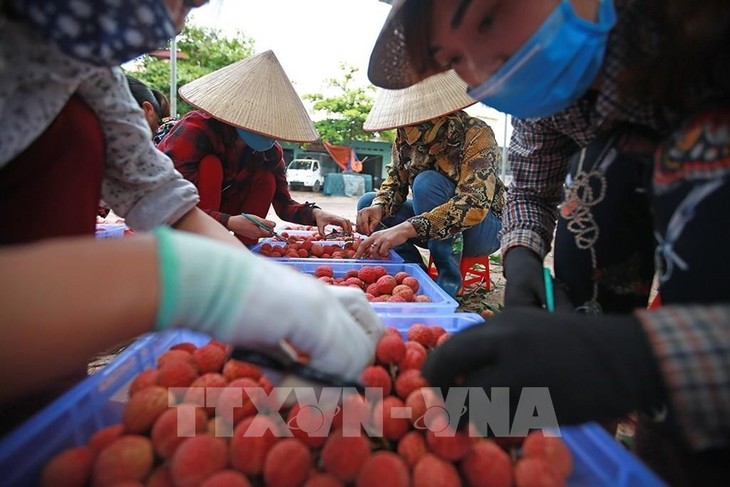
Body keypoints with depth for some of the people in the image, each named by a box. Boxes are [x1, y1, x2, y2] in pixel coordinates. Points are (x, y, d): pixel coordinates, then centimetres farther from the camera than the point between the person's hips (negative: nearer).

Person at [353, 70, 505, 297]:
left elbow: (474, 204, -37)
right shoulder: (405, 137, -9)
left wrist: (408, 228, -49)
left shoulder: (476, 135, -26)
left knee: (427, 182, -31)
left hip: (485, 227, -6)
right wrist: (378, 207, -26)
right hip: (433, 226, 6)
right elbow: (395, 181, -1)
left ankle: (449, 280, -22)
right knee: (367, 203, -7)